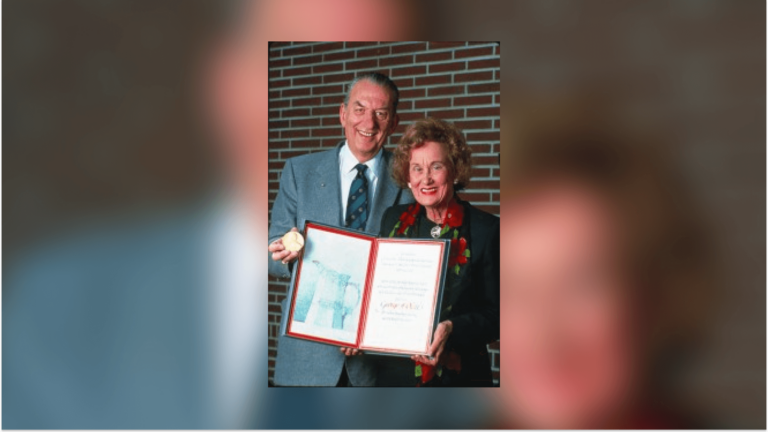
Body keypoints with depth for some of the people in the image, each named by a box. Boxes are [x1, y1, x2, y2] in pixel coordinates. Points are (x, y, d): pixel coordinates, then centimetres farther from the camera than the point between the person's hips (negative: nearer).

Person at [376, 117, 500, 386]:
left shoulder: (486, 229, -9)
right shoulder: (394, 220, 3)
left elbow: (495, 314, -8)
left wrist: (452, 329, -25)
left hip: (458, 374, -3)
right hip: (396, 372, 3)